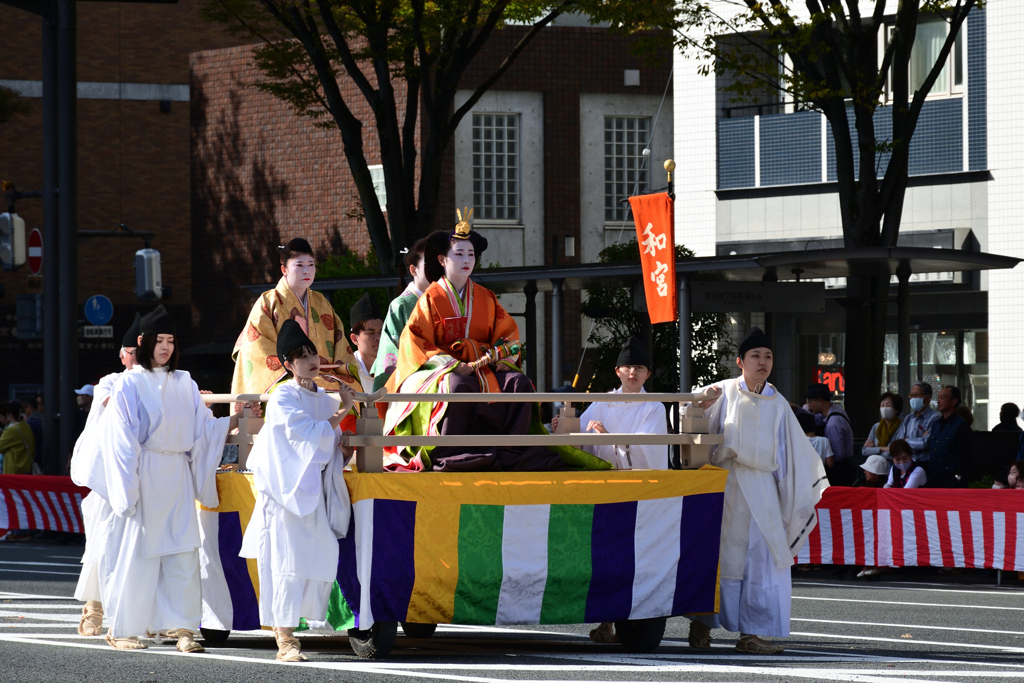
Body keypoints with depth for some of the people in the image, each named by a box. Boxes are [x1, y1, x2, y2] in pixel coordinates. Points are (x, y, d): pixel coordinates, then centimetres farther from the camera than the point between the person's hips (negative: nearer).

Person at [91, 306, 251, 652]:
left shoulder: (184, 384, 13)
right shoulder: (130, 385, -2)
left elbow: (203, 429, 11)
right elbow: (121, 439, -6)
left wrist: (233, 421, -4)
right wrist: (128, 488, -12)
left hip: (177, 477, 4)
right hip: (144, 476, -4)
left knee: (182, 551, -2)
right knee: (136, 551, -2)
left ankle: (181, 626, 0)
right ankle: (122, 629, 7)